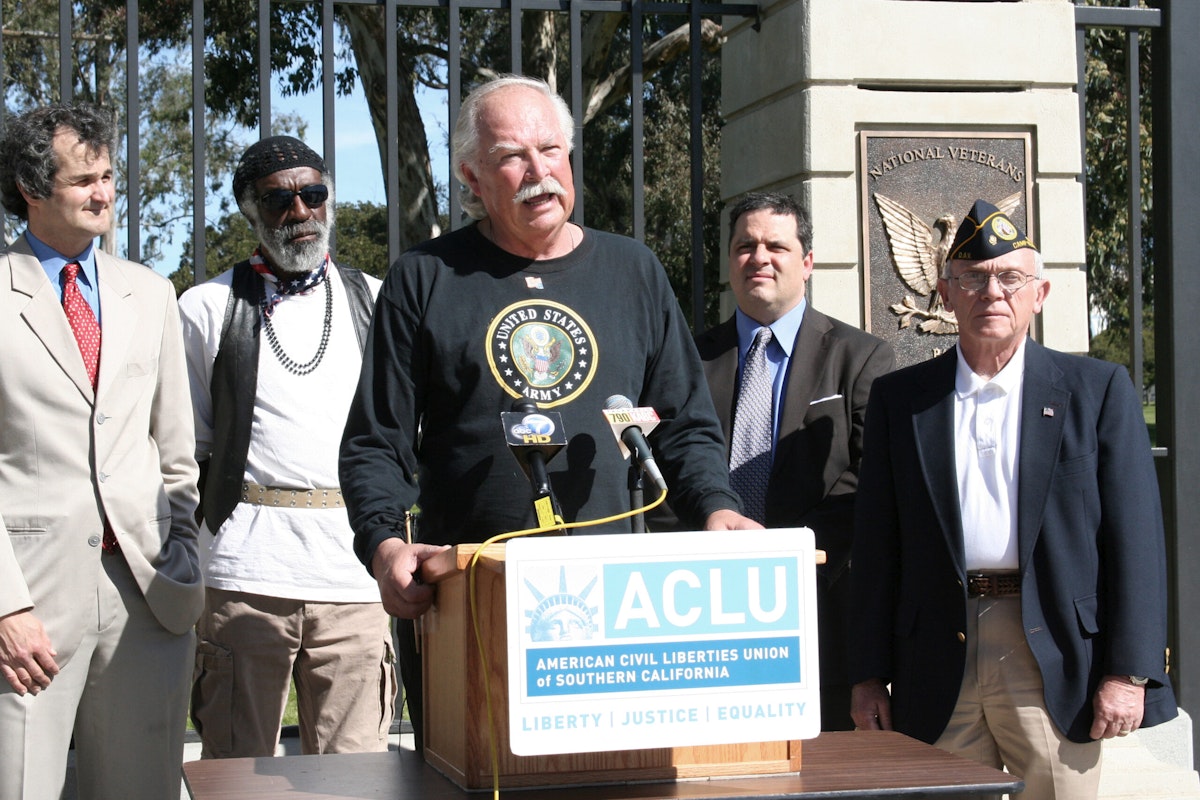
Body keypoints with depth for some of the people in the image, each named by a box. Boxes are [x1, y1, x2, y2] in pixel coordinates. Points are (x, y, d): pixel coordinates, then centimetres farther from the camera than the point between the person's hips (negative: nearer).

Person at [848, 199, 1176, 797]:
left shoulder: (1097, 390, 5)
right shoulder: (899, 399, 10)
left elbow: (1136, 537, 0)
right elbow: (876, 546, 9)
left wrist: (1129, 673, -7)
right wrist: (869, 675, 4)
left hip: (1053, 664, -1)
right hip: (939, 671, 2)